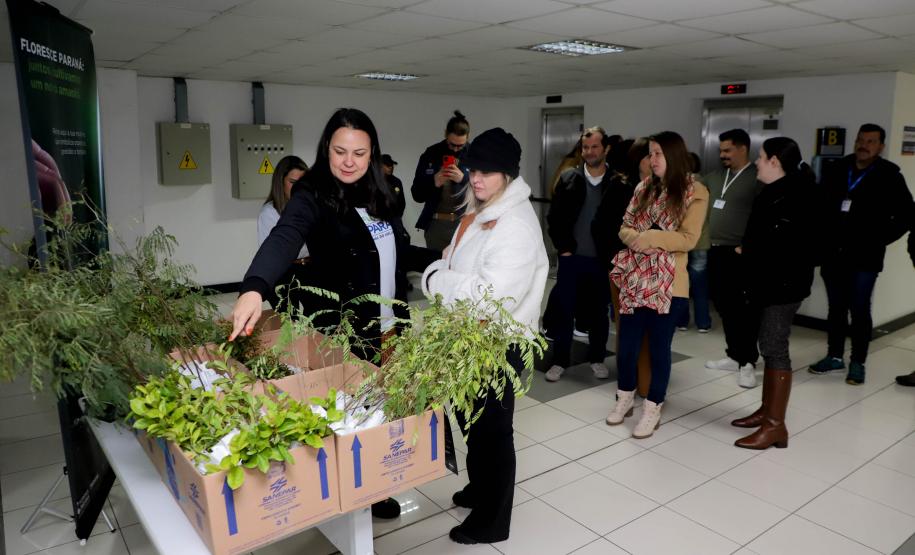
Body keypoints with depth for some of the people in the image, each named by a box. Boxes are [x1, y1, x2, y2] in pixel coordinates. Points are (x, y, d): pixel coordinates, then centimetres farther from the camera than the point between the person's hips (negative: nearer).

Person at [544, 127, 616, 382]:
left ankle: (597, 359, 26)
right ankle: (560, 361, 15)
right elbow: (554, 217, 2)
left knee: (599, 313, 11)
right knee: (564, 311, 4)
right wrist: (563, 248, -5)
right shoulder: (568, 178, 2)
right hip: (571, 258, 1)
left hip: (602, 261, 0)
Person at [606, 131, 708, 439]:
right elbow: (625, 227, 8)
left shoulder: (694, 192, -5)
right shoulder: (644, 188, 9)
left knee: (659, 346, 6)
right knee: (627, 343, 11)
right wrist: (637, 238, -13)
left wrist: (654, 237, -22)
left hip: (667, 283, -4)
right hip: (635, 278, 4)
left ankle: (652, 409, 21)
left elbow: (689, 239, -12)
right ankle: (625, 397, 33)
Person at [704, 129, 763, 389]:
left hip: (740, 254, -7)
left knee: (741, 309, -4)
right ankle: (734, 355, 26)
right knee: (724, 307, 13)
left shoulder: (757, 178, -8)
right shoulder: (715, 176, 14)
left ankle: (748, 362, 6)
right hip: (716, 252, 7)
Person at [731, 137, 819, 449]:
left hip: (783, 284, -10)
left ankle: (776, 425, 0)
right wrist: (749, 250, -1)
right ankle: (767, 410, 26)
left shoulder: (794, 195, -16)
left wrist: (748, 251, -13)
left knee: (775, 349, -7)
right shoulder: (773, 192, 15)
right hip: (766, 282, 10)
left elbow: (793, 244, -23)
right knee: (769, 348, 15)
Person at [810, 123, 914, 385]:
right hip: (832, 254, 3)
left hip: (864, 258, -3)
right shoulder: (835, 171, 6)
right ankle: (835, 356, 23)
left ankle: (858, 363, 13)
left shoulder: (889, 176, -3)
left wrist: (879, 240, -6)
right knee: (836, 308, 11)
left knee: (860, 310, 1)